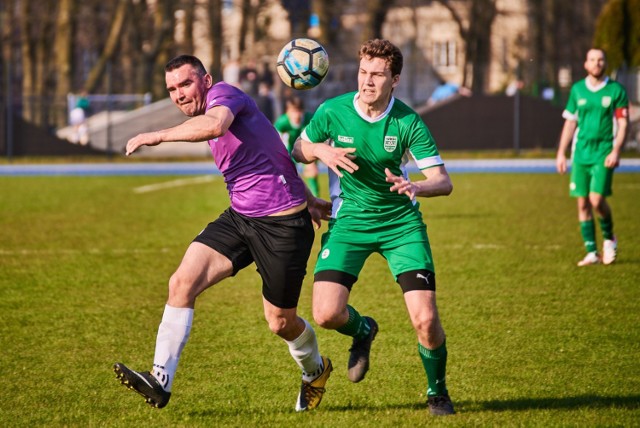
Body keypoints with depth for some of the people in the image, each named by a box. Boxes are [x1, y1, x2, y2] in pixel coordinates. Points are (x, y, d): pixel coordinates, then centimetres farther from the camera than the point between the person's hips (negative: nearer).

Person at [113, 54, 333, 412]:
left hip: (282, 226, -9)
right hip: (239, 218, 9)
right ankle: (161, 380, -14)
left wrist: (159, 136, -35)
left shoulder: (224, 93, -14)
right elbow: (269, 150, 25)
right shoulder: (209, 115, 13)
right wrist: (308, 199, 31)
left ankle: (315, 371, 40)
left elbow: (215, 125, -41)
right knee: (182, 283, -12)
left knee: (281, 323, 6)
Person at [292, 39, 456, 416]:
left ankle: (438, 391, 16)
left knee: (425, 319, -13)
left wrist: (415, 187, -36)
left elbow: (444, 182, -14)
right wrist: (322, 151, -16)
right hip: (349, 221, 1)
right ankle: (362, 331, 22)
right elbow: (299, 150, 8)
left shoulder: (408, 123, -13)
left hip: (401, 222, -1)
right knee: (327, 313, -16)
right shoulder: (333, 111, -10)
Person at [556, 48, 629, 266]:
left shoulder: (616, 90, 0)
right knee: (583, 203, -1)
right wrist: (561, 153, 9)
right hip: (581, 154, 3)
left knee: (597, 200, -15)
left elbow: (623, 123, -1)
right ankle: (591, 252, 6)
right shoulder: (577, 90, 9)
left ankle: (609, 238, 13)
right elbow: (570, 123, 13)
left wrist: (616, 151, -13)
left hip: (603, 155, -3)